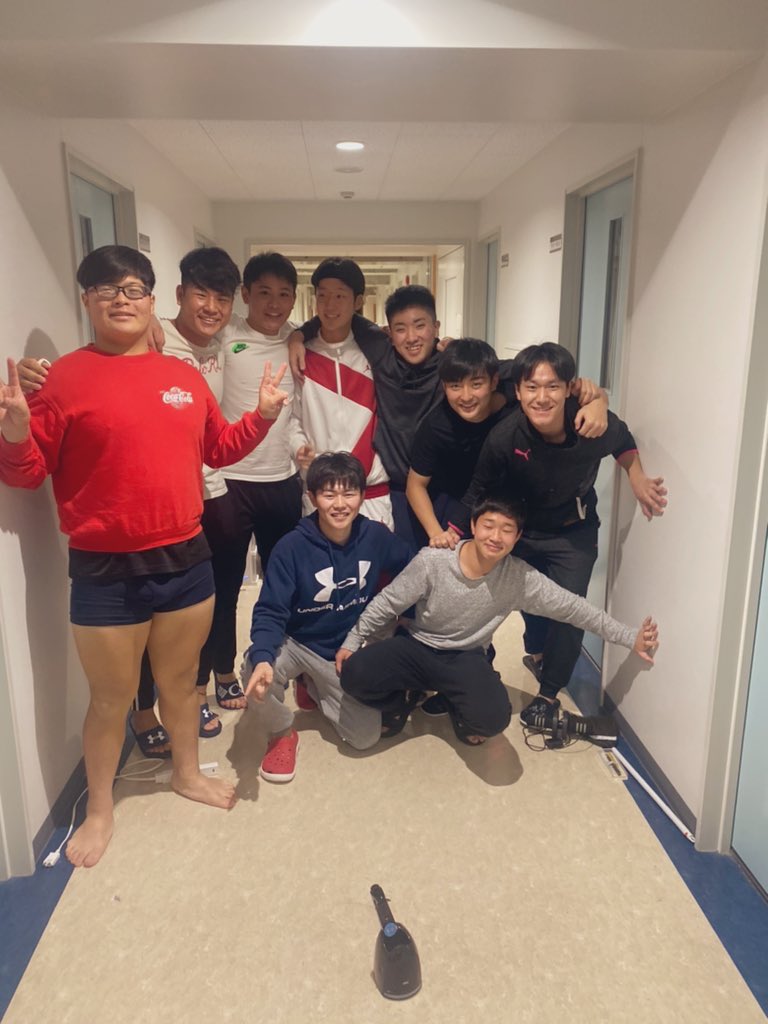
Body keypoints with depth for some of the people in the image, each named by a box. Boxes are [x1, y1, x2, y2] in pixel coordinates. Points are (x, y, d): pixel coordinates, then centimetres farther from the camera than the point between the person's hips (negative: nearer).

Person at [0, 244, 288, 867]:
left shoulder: (185, 376, 6)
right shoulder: (63, 378, -9)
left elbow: (218, 449, 16)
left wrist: (264, 415, 5)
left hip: (186, 558, 4)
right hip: (105, 571, -4)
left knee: (181, 679, 22)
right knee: (112, 698, 12)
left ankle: (188, 772, 46)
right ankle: (100, 809, 37)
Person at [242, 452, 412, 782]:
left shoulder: (376, 537, -15)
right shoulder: (292, 547, -24)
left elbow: (409, 571, 5)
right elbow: (270, 612, -25)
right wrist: (263, 657, -43)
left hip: (349, 650, 3)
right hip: (298, 644, -3)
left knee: (366, 737, -1)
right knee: (257, 668, -36)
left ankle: (313, 687, 28)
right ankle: (282, 734, -1)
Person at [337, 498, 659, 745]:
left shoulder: (521, 578, -17)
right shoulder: (432, 560, -21)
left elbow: (572, 608, -8)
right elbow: (388, 603, -8)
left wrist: (630, 637, -7)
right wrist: (352, 641, -4)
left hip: (465, 657, 0)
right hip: (416, 646, 0)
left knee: (494, 717, -29)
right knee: (353, 675, -25)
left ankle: (458, 708, 11)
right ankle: (402, 699, 10)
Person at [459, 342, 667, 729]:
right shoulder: (503, 439, -32)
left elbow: (623, 442, -1)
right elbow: (479, 492, -15)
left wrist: (637, 479, -11)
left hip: (574, 533, 0)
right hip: (520, 532, 0)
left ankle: (548, 693, 19)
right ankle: (538, 653, 51)